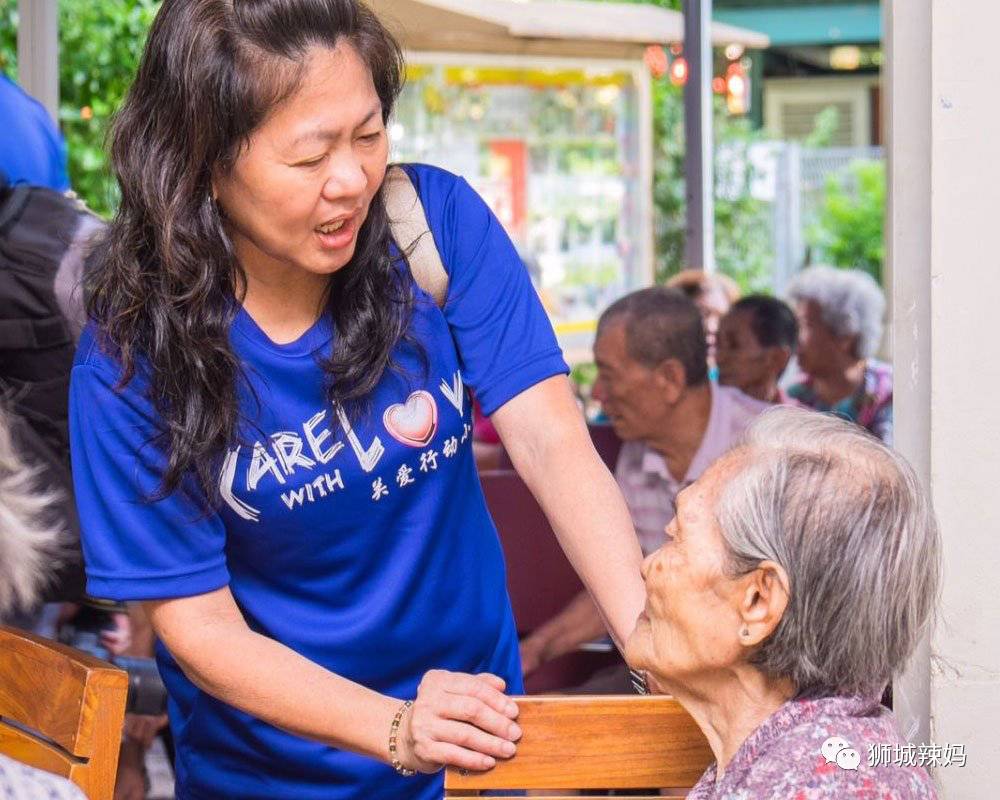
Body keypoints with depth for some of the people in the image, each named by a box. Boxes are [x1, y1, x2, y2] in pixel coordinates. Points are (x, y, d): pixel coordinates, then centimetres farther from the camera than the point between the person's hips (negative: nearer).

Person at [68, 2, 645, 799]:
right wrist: (398, 730, -33)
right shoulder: (130, 358, -20)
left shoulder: (439, 223, -17)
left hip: (477, 727, 2)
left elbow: (552, 441, -21)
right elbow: (196, 620, -19)